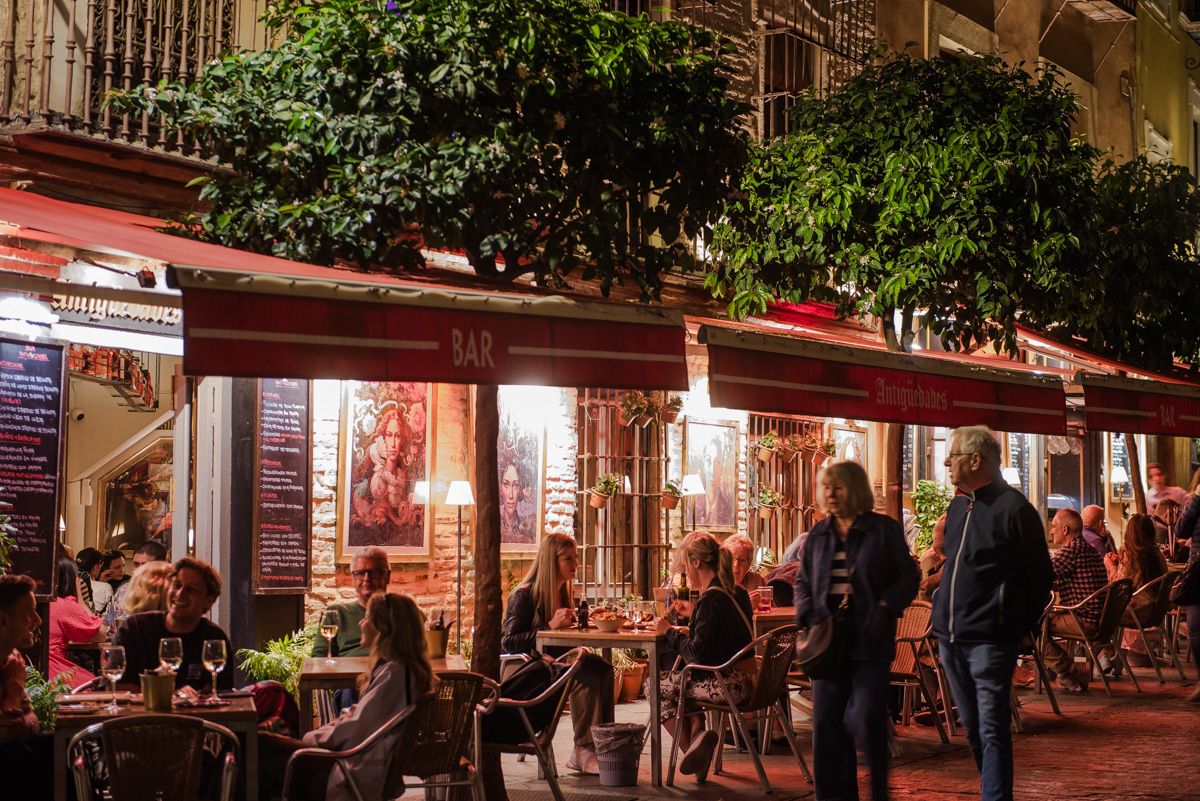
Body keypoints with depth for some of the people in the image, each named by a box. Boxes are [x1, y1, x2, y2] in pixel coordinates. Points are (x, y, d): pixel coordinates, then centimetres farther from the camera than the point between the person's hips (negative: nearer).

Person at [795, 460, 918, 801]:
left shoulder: (884, 529, 0)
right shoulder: (818, 534, 12)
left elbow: (908, 577, 1)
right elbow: (803, 582, 17)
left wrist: (884, 608, -12)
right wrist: (808, 616, 0)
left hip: (869, 641, -4)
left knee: (867, 719, -10)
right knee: (827, 721, 3)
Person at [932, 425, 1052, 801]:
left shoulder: (1013, 508, -10)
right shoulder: (957, 506, 13)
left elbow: (1039, 578, -6)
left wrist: (1017, 627, -4)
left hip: (988, 639, -8)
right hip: (949, 636, 8)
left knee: (991, 730, -9)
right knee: (972, 728, 14)